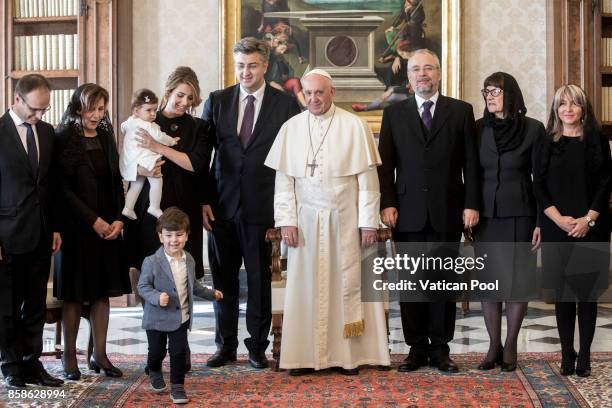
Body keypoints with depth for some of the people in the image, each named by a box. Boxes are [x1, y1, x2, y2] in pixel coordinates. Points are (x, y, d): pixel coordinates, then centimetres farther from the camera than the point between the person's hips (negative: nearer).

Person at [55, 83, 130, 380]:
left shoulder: (106, 137, 11)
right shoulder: (64, 139, -7)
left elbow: (116, 182, 12)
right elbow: (63, 187, -12)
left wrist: (118, 219, -1)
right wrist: (93, 220, -15)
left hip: (108, 226, 5)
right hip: (77, 226, -5)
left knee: (103, 290, 7)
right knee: (74, 293, 1)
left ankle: (99, 354, 14)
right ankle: (69, 356, 11)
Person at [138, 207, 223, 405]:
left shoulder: (189, 260, 1)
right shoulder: (151, 262, -17)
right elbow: (143, 286, -13)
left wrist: (211, 293, 25)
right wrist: (157, 297, -30)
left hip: (181, 318, 3)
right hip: (157, 318, -3)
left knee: (179, 352, 2)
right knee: (157, 351, 12)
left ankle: (177, 387, 13)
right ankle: (154, 374, 43)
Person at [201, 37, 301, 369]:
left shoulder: (285, 104, 0)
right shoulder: (216, 101, 6)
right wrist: (203, 200, -1)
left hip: (262, 205, -2)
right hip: (222, 205, 2)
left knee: (259, 279, 5)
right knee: (223, 279, 9)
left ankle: (257, 346, 17)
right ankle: (226, 345, 20)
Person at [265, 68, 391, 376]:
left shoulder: (354, 127, -3)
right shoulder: (291, 128, 3)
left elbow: (367, 178, -3)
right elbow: (283, 180, 4)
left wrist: (368, 222, -7)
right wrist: (286, 221, -4)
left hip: (345, 220, -2)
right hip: (305, 220, 2)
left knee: (346, 283, 3)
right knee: (305, 285, 4)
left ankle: (348, 354, 11)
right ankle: (305, 355, 10)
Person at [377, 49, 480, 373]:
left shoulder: (461, 111, 7)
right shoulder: (394, 114, 9)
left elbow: (471, 162, 4)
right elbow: (385, 164, 6)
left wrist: (471, 204, -3)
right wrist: (387, 204, -4)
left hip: (447, 212, -1)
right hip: (408, 212, 1)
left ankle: (440, 348, 13)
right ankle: (417, 347, 13)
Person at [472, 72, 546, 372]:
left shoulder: (533, 129, -3)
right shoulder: (478, 129, 5)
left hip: (519, 215, -2)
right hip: (486, 215, 3)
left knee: (517, 282, 1)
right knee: (488, 281, 5)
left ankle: (510, 347, 11)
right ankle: (494, 345, 13)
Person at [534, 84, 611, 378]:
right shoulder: (547, 143, 6)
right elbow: (538, 186, 2)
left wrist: (588, 219, -11)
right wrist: (560, 219, -10)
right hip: (557, 228, 1)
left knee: (587, 292, 0)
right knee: (563, 292, 2)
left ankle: (585, 356, 6)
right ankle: (567, 355, 9)